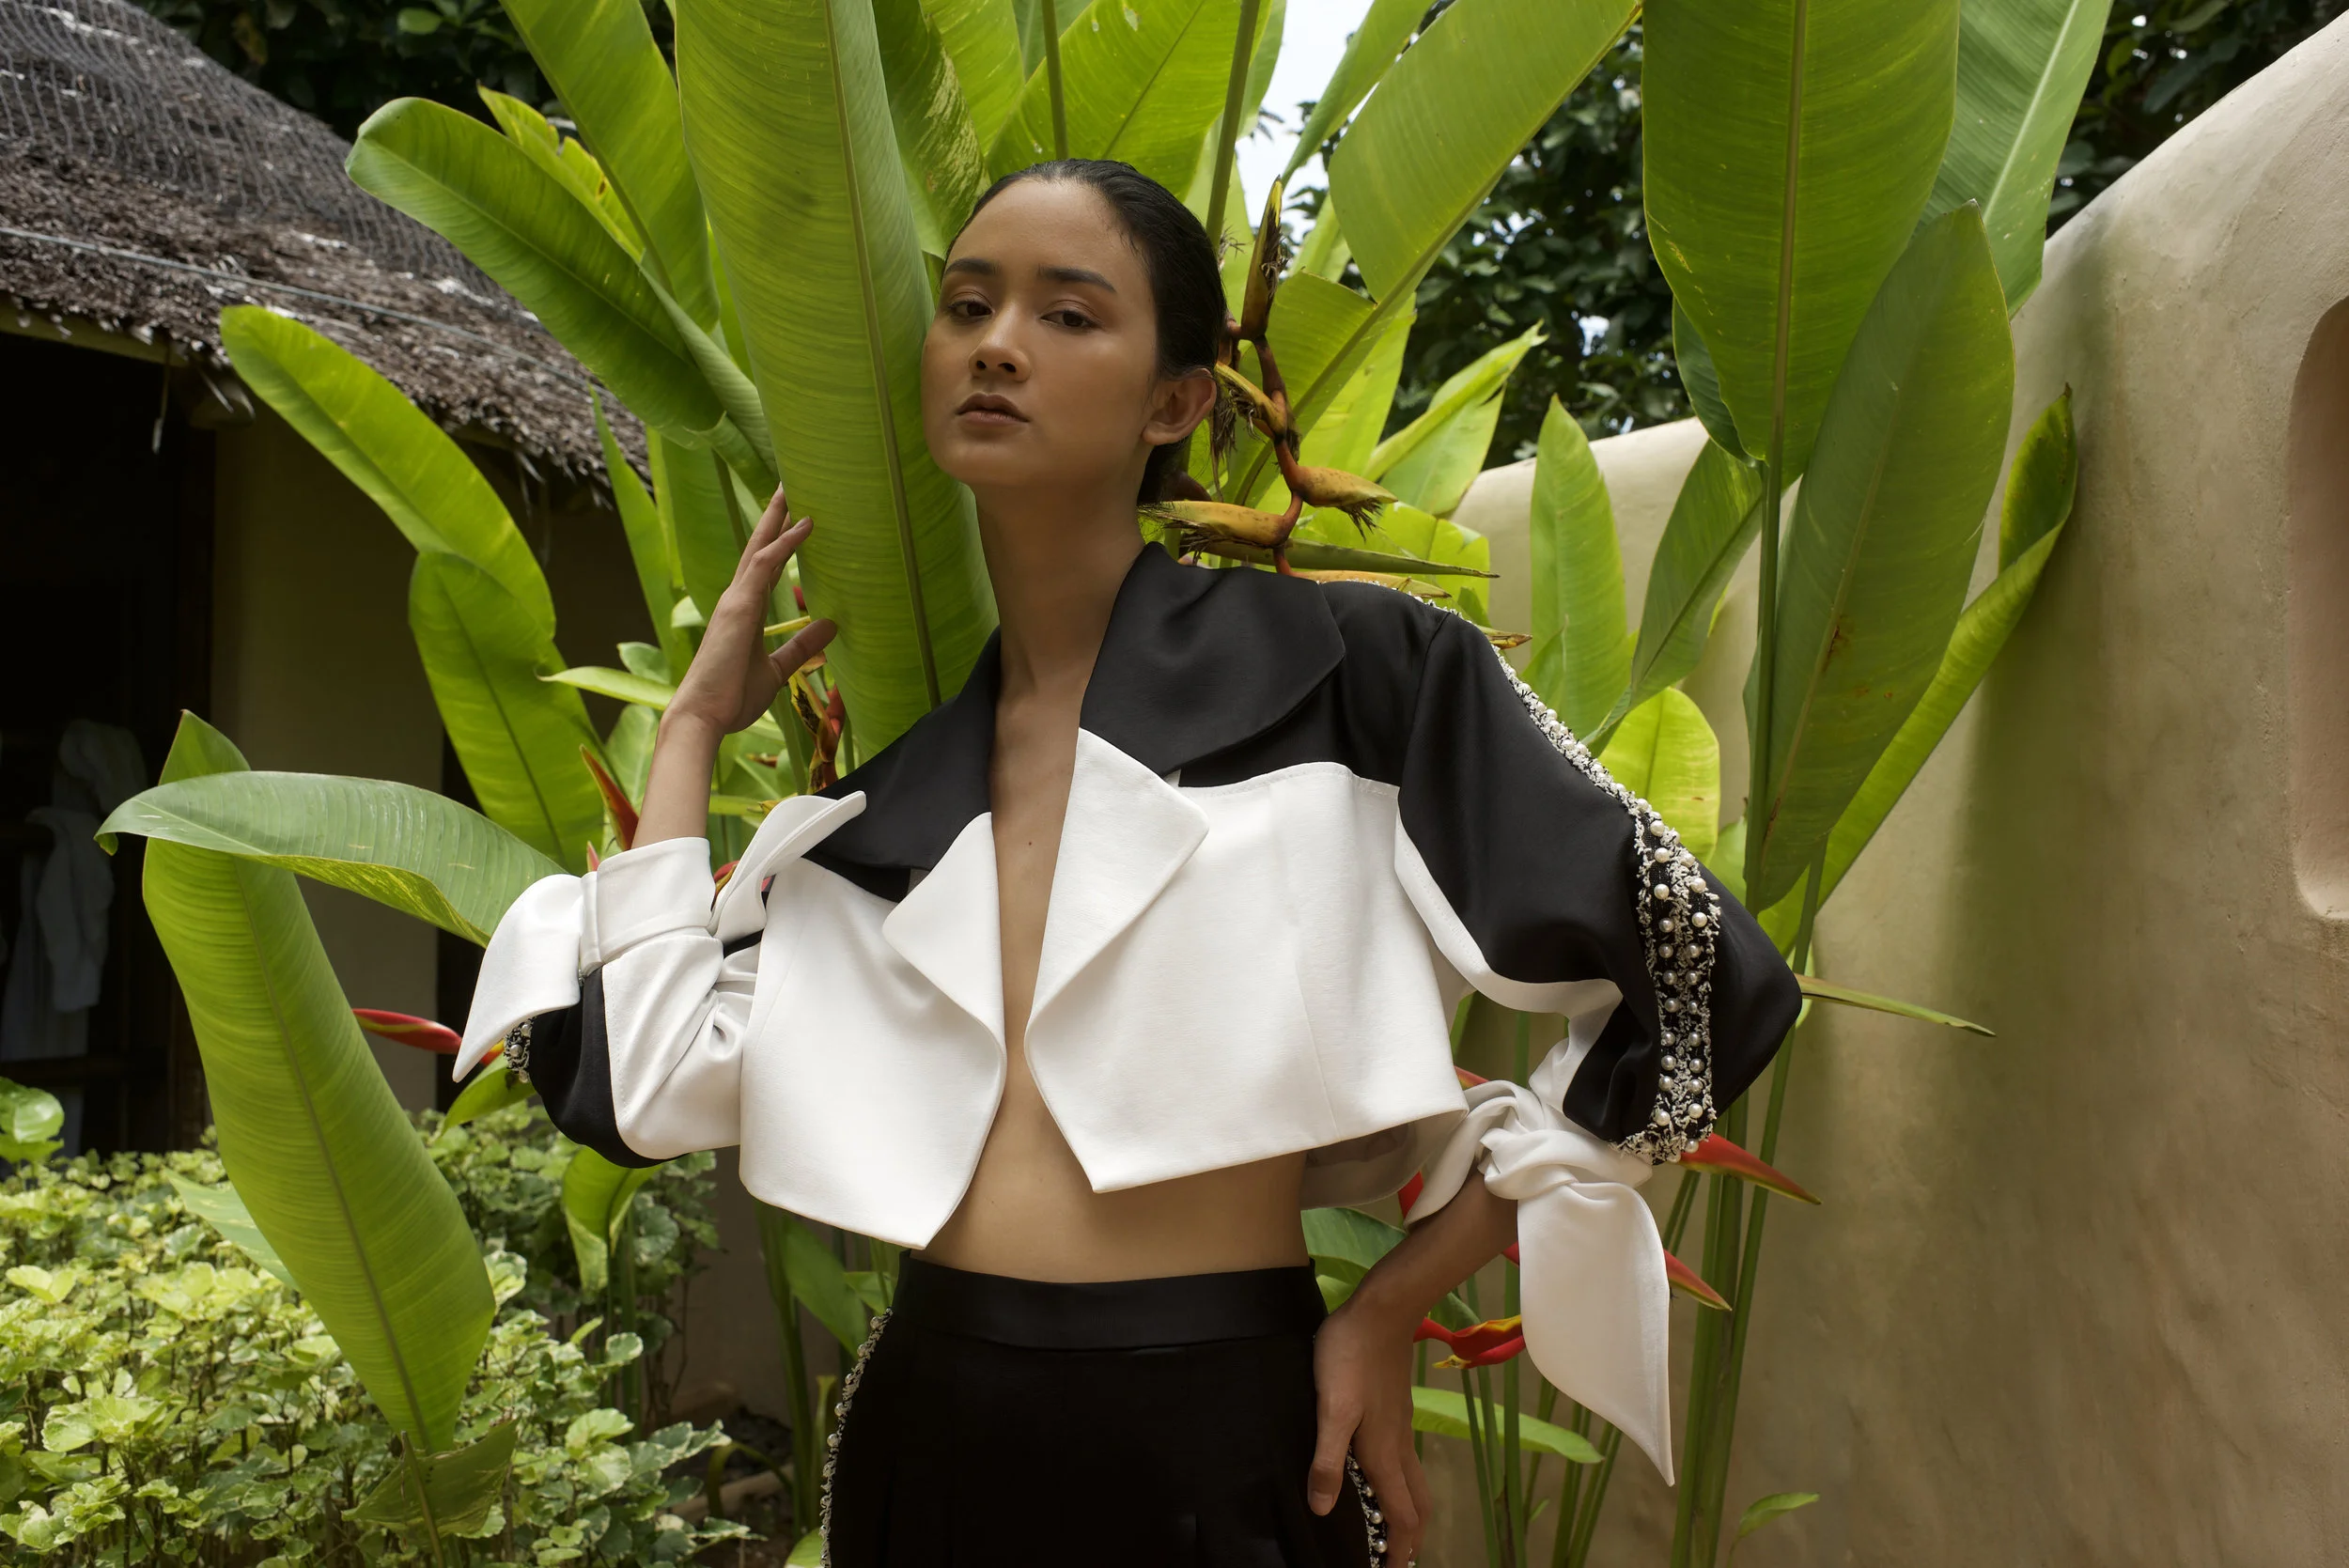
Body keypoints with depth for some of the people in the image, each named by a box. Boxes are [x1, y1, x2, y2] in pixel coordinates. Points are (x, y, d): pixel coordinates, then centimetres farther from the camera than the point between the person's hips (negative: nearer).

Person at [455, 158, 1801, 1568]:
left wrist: (1391, 1309, -4)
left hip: (1220, 1445, -4)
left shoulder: (1346, 672, -8)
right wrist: (695, 725, 5)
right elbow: (643, 1083, -3)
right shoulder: (882, 780, 5)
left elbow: (1690, 977, -7)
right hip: (923, 1429, 5)